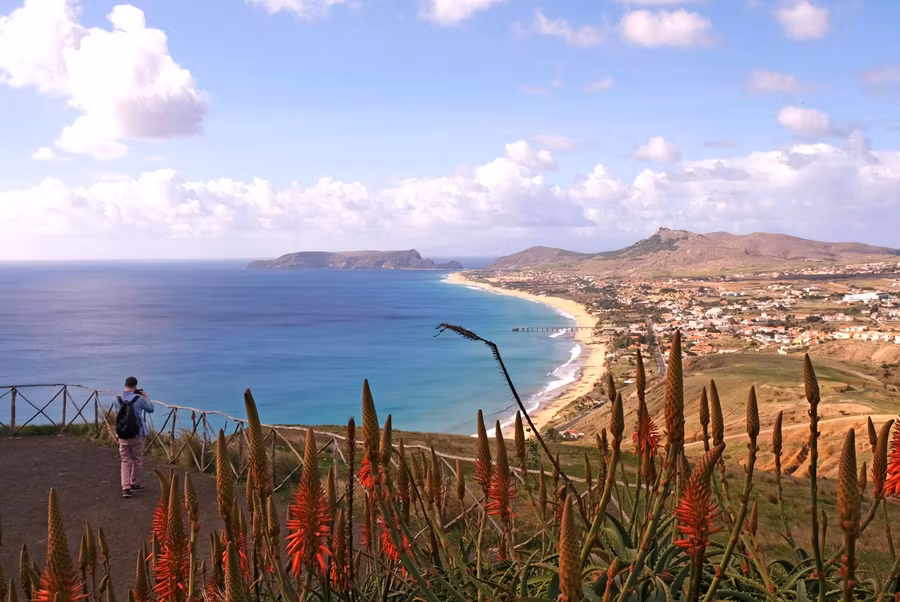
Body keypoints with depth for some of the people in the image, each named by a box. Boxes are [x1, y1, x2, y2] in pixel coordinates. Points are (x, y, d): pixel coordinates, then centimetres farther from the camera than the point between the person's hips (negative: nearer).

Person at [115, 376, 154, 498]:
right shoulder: (139, 399, -12)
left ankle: (126, 488, -4)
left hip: (122, 436, 3)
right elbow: (150, 409, 6)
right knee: (137, 460, 14)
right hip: (137, 435, -3)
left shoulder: (117, 399, -1)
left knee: (125, 462, 6)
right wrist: (146, 397, 19)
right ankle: (135, 484, 27)